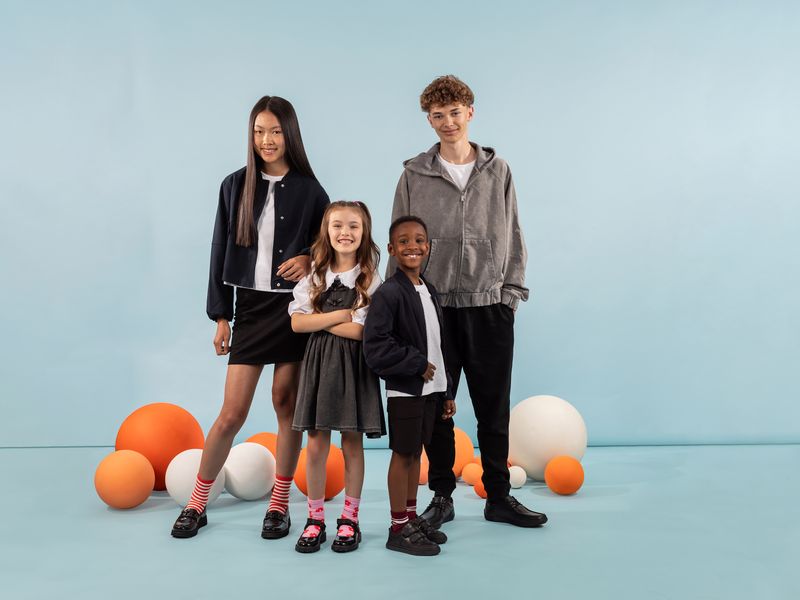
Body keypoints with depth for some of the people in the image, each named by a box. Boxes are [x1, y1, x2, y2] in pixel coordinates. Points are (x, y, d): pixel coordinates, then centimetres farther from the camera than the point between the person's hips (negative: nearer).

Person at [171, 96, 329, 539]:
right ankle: (196, 504, 19)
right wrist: (220, 316, 3)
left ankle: (280, 504, 21)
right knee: (232, 412, 1)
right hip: (250, 305, 1)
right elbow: (221, 252, 6)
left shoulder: (308, 190, 1)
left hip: (294, 306, 0)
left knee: (287, 404, 6)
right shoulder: (236, 186, 4)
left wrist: (309, 260, -14)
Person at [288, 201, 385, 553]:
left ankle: (350, 519, 21)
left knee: (352, 444, 7)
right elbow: (297, 322, -4)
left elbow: (360, 332, -12)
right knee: (316, 445, 6)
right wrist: (341, 315, -12)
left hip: (353, 366, -2)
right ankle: (315, 519, 20)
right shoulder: (315, 274, 6)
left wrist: (320, 320, -8)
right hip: (319, 363, 2)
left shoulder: (370, 279, -3)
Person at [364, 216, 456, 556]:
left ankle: (411, 517, 28)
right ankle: (399, 528, 13)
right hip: (404, 390, -7)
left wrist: (446, 392, 15)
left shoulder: (429, 292, 11)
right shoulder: (388, 294, -15)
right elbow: (375, 348, -23)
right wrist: (417, 365, -16)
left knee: (416, 451, 16)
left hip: (430, 388, 7)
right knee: (403, 454, 1)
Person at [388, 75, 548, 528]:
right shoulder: (414, 175, 4)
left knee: (495, 409, 8)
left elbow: (513, 237, 10)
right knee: (436, 409, 6)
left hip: (489, 308, 1)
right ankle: (442, 497, 21)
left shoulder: (498, 171, 8)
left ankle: (499, 497, 21)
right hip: (433, 309, -1)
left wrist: (511, 292, 3)